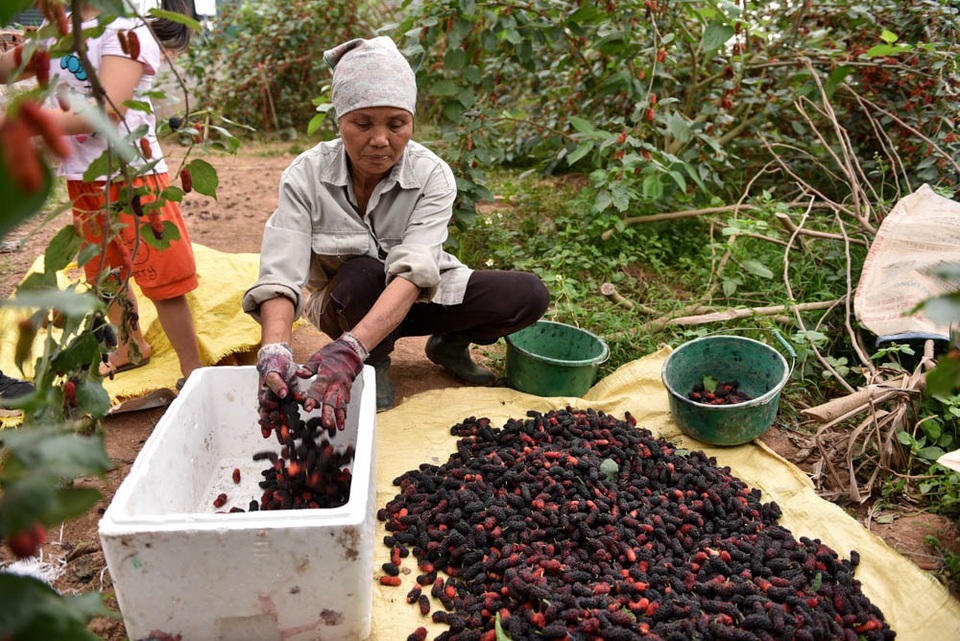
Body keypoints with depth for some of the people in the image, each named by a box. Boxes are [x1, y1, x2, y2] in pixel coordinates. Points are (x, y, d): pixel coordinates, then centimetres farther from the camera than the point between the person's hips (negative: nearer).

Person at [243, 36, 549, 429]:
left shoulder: (432, 176, -22)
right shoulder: (306, 176, -21)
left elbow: (413, 272, -37)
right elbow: (280, 277, -30)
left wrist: (350, 349, -53)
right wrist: (275, 351, -52)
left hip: (415, 300, 1)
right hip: (346, 304, 0)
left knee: (529, 296, -22)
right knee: (362, 274, -37)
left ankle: (450, 343, 8)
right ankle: (377, 363, -4)